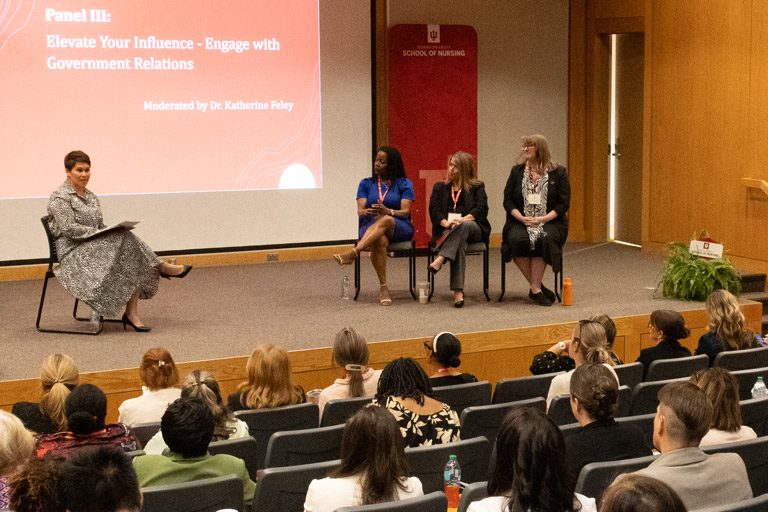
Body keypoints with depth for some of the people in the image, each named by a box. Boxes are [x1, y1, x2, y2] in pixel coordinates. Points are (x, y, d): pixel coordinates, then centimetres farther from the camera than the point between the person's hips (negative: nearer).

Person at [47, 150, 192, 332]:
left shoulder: (91, 197, 20)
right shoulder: (59, 197, -5)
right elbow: (69, 229, -16)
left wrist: (112, 229, -2)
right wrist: (98, 232, -20)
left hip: (95, 248, 8)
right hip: (73, 253, -8)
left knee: (134, 263, -21)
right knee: (125, 241, -29)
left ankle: (132, 313, -28)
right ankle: (162, 267, -12)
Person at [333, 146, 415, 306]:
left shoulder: (404, 184, 7)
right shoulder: (366, 184, 15)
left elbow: (405, 212, -6)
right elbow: (360, 210, 2)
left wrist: (388, 211, -28)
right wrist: (367, 212, -24)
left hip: (400, 229, -1)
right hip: (370, 227, 1)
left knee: (385, 220, -38)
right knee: (380, 241, -36)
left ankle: (352, 253, -52)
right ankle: (383, 288, -37)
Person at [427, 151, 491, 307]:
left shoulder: (477, 187, 18)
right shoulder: (439, 187, 24)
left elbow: (481, 208, 0)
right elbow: (434, 210, 9)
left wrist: (462, 220, -18)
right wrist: (445, 222, -15)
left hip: (474, 229, 0)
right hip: (447, 230, 0)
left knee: (464, 226, -40)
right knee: (460, 244, -38)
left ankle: (440, 259, -53)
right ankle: (458, 292, -52)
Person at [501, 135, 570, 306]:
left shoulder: (558, 173, 5)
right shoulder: (517, 171, 12)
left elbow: (564, 203, 0)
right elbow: (507, 200, 8)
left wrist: (543, 219, -13)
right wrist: (522, 218, -10)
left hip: (549, 221, -2)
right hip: (520, 221, 2)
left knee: (542, 239, -36)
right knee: (517, 239, -32)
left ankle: (535, 289, -28)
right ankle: (537, 287, -21)